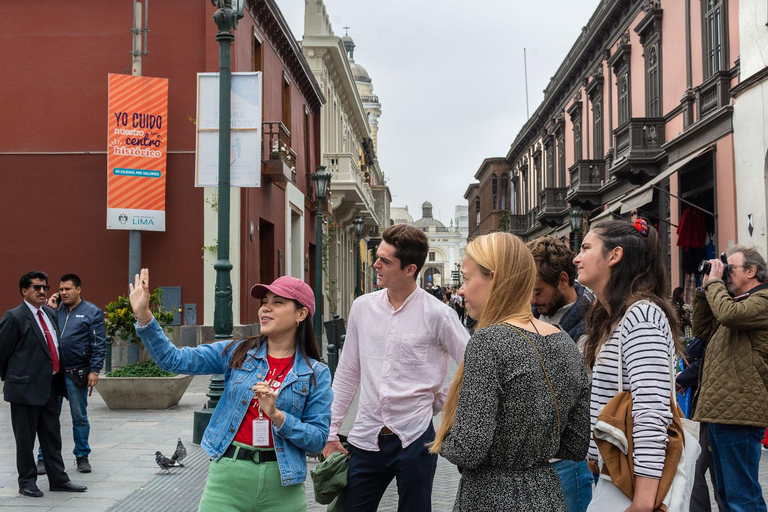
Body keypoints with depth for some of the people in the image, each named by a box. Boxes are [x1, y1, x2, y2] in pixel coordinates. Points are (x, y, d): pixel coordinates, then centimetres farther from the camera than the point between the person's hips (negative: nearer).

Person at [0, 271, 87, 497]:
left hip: (49, 386, 7)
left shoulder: (49, 314, 12)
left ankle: (58, 479, 20)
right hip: (26, 387, -7)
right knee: (25, 439, 4)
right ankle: (27, 482, 15)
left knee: (52, 437, 12)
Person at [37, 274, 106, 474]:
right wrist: (49, 310, -3)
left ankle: (82, 456, 19)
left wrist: (94, 371, -12)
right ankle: (44, 458, 12)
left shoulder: (92, 312, -1)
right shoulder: (55, 310, 11)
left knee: (80, 418, 7)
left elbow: (99, 345, -5)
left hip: (77, 375, -3)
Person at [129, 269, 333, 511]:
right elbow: (174, 360, -2)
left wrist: (276, 414, -18)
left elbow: (318, 440, -5)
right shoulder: (237, 352, 5)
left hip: (280, 485, -1)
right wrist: (144, 316, -13)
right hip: (228, 476, 1)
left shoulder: (316, 373, 0)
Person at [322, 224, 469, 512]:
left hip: (414, 437, -3)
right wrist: (331, 433, 9)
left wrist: (441, 401, -1)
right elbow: (347, 374, 10)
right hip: (365, 438, 3)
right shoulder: (362, 307, 4)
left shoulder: (436, 314, -9)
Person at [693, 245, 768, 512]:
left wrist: (715, 282, -9)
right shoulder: (739, 302, 23)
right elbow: (702, 330, 26)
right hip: (720, 411, 11)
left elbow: (728, 314, -26)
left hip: (738, 412, -11)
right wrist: (704, 290, 16)